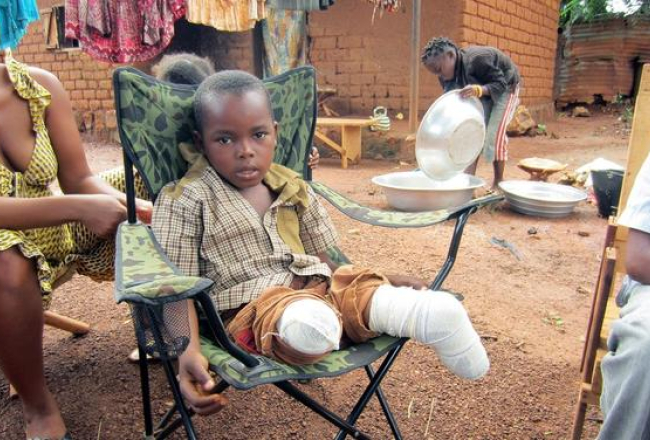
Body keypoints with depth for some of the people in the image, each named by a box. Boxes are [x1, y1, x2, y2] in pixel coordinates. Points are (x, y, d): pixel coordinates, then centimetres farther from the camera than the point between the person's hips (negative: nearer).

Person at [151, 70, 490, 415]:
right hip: (251, 307, -3)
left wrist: (385, 281, 5)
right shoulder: (184, 201, 0)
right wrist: (188, 351, -24)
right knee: (310, 327, -41)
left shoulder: (293, 189, 15)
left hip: (318, 287, 4)